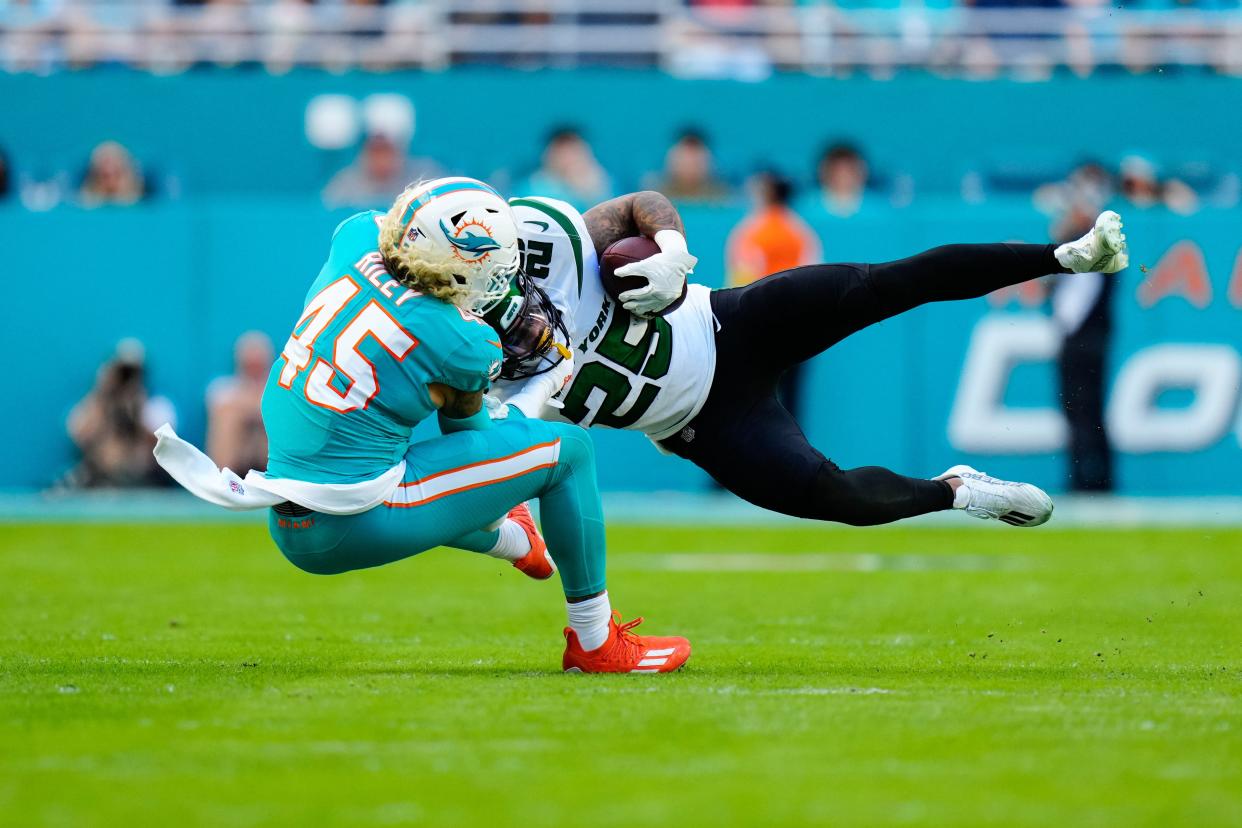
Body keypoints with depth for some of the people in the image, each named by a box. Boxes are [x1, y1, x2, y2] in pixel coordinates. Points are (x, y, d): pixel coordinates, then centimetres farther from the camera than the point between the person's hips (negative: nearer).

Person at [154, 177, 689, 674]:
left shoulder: (356, 240, -2)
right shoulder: (460, 342, -16)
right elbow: (466, 431, 5)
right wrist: (547, 385, 21)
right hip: (356, 532, -7)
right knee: (568, 450, 4)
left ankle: (510, 539, 72)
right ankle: (595, 643, 16)